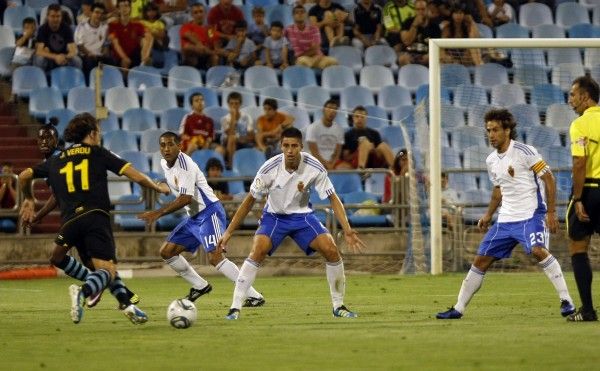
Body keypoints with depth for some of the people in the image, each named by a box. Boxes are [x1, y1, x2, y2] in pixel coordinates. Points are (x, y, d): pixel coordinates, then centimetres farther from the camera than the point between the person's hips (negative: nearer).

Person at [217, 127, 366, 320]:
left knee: (331, 250, -15)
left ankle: (339, 306, 4)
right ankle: (235, 307, -23)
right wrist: (228, 232, -12)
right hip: (274, 216, -2)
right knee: (258, 250, -27)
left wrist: (347, 230, -23)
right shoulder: (270, 168, -22)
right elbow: (249, 200, -12)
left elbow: (333, 199, -11)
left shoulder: (314, 167, -20)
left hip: (302, 216, 2)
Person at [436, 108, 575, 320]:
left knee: (537, 250, -31)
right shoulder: (491, 161, 11)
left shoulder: (524, 152, -11)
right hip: (506, 220, 7)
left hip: (531, 215, -7)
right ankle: (458, 309, 16)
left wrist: (551, 212, -15)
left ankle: (566, 301, -26)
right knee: (481, 260, 6)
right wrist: (488, 215, 19)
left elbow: (548, 178, -10)